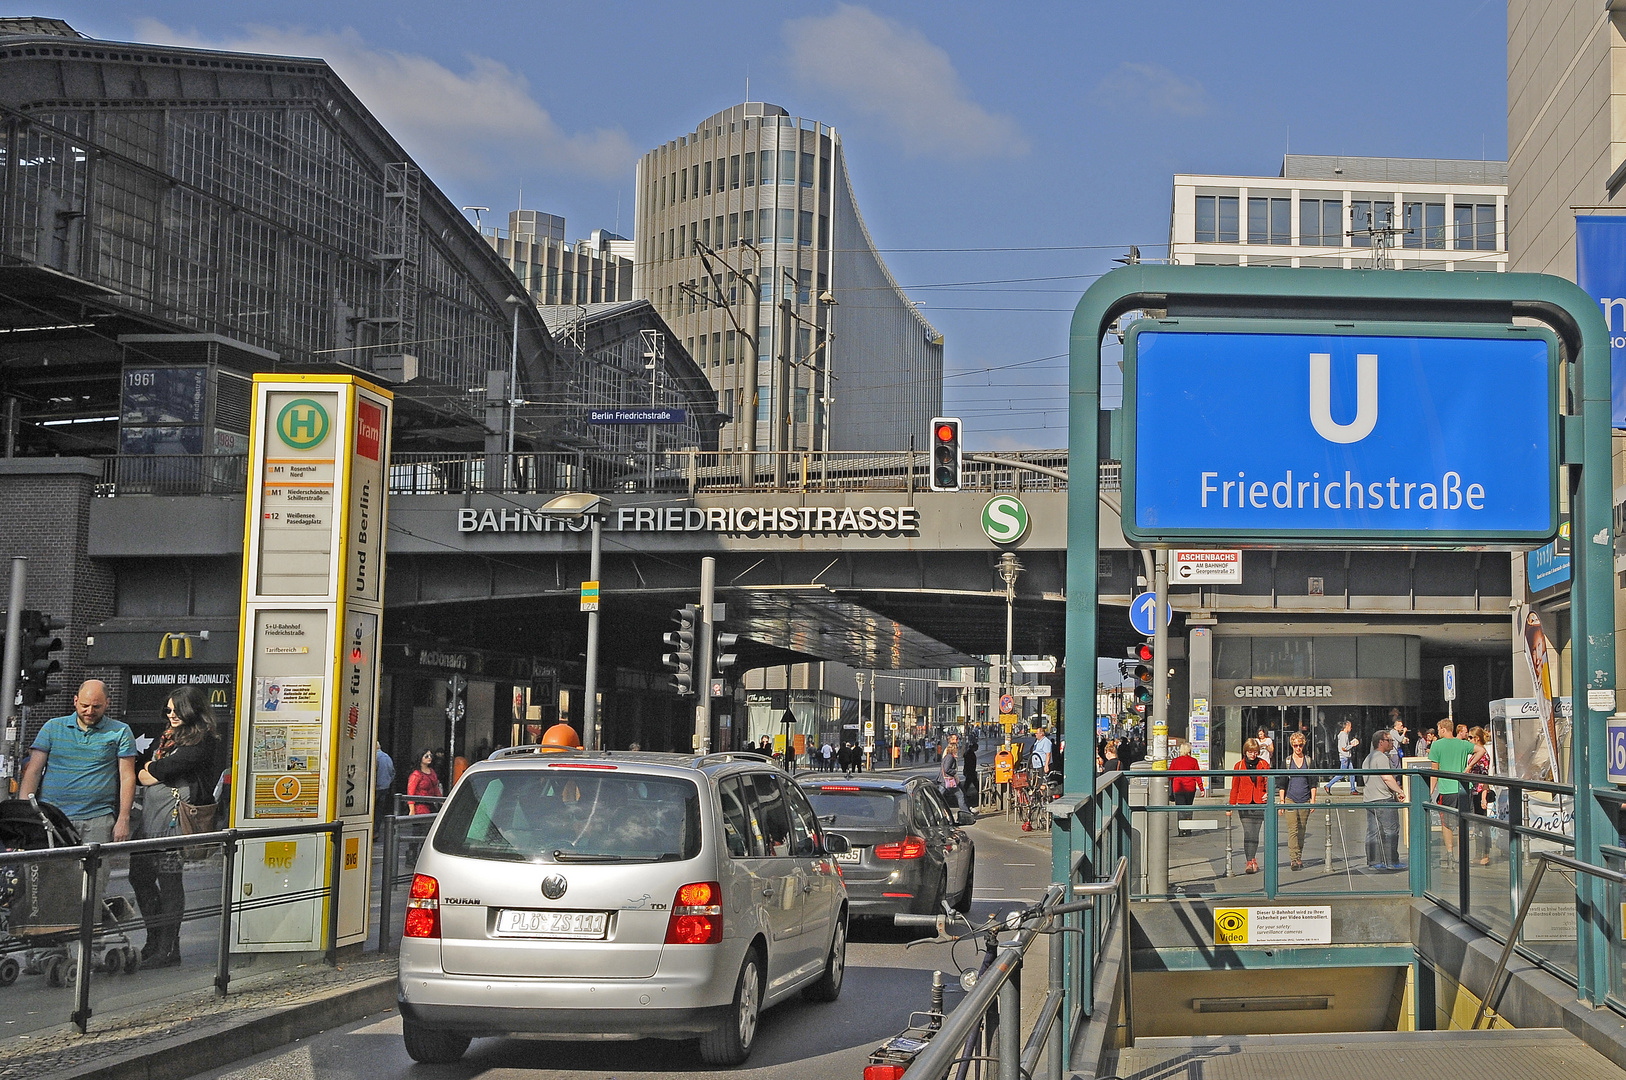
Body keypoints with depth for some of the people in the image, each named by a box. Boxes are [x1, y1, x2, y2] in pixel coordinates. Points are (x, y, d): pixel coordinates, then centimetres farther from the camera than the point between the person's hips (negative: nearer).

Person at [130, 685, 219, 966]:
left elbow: (173, 765, -16)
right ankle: (154, 939, 20)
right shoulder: (163, 737, 20)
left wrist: (152, 769, 2)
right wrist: (144, 775, -2)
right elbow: (140, 771, 20)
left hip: (176, 816, -8)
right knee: (139, 874, 7)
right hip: (150, 814, 8)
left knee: (169, 879, -5)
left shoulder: (203, 741, -6)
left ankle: (168, 948, 2)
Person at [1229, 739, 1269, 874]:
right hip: (1244, 804, 0)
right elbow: (1235, 788, 12)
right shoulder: (1239, 766, 8)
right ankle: (1251, 860, -5)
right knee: (1248, 833, -8)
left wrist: (1268, 793, -14)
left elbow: (1268, 783, 8)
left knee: (1254, 833, -2)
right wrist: (1230, 806, 10)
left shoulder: (1264, 764, 7)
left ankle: (1251, 859, 13)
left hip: (1260, 803, 0)